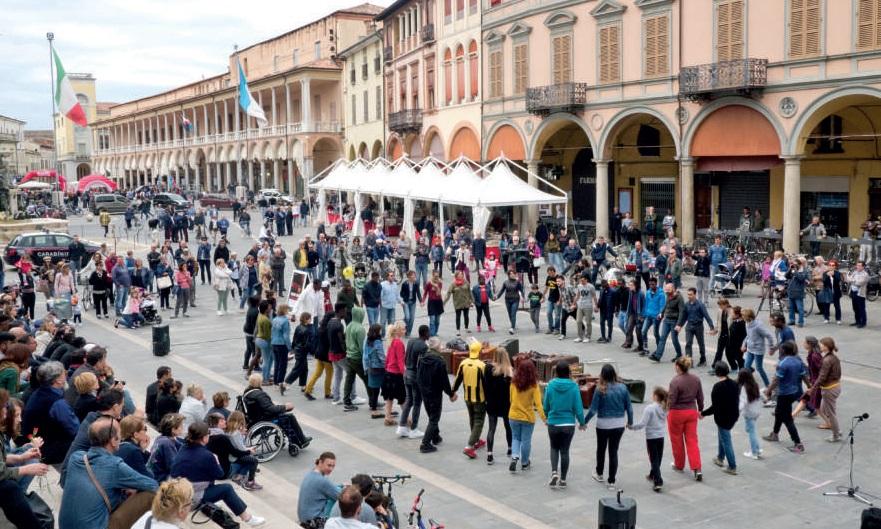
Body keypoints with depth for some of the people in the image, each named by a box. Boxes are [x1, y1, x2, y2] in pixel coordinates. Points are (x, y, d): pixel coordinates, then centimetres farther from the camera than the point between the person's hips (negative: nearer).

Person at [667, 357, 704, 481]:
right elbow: (700, 397, 7)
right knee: (692, 440, 7)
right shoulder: (696, 379, -1)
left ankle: (679, 465, 29)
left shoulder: (675, 381, -21)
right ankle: (697, 469, -2)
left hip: (677, 413, -5)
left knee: (677, 440, 14)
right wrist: (700, 410, 20)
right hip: (692, 412, 5)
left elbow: (671, 400, -18)